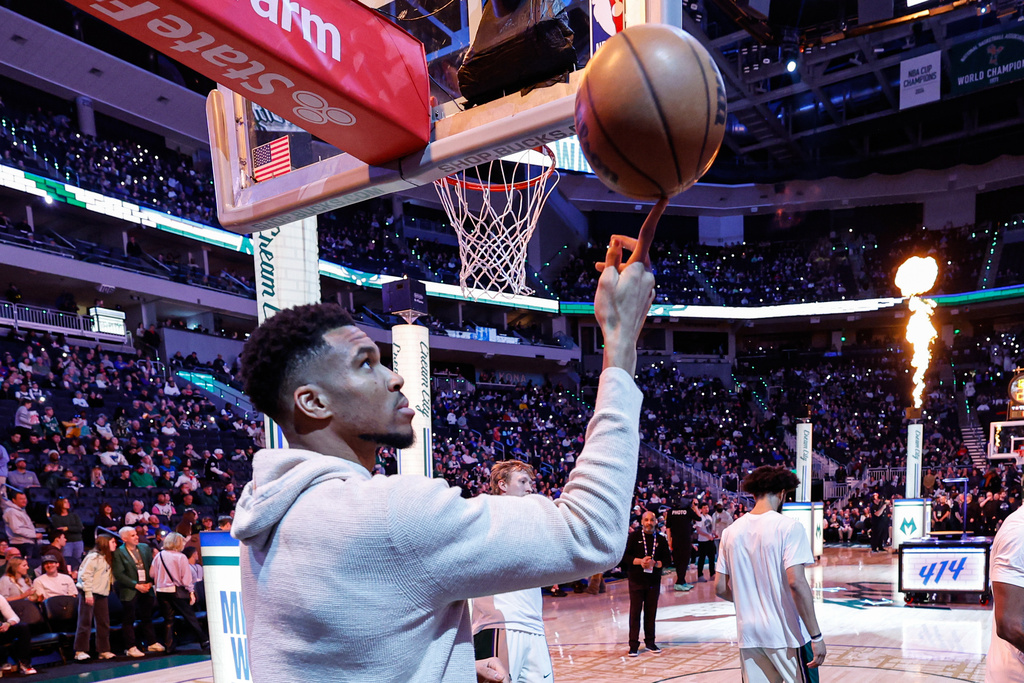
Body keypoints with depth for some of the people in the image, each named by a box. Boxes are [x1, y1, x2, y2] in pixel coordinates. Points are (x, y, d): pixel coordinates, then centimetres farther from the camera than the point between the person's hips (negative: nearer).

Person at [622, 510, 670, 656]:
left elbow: (666, 559, 4)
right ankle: (633, 645, 3)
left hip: (654, 580, 2)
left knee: (651, 613, 8)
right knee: (635, 612, -1)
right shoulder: (634, 537, -1)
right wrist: (640, 561, -18)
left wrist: (655, 563, -14)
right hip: (636, 580, -2)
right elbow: (625, 556, -4)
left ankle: (650, 642, 21)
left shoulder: (661, 540, 6)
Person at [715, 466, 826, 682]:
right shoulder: (788, 526, -10)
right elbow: (796, 583, -19)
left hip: (748, 634, 5)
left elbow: (720, 588, 7)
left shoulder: (732, 531, 4)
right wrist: (816, 636, -14)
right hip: (787, 633, -4)